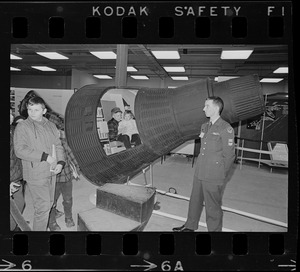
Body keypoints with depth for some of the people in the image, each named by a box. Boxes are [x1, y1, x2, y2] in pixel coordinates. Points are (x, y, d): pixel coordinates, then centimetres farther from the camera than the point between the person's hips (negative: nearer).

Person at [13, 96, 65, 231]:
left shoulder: (50, 125, 10)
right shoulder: (22, 127, -8)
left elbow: (58, 145, 11)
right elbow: (20, 150, -17)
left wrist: (60, 162, -5)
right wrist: (45, 157, -21)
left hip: (51, 172, 6)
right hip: (36, 174, -6)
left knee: (49, 203, 20)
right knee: (42, 207, -4)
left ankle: (49, 224, 40)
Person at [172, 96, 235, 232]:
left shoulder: (226, 129, -13)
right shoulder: (204, 126, 11)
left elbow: (229, 155, -11)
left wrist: (221, 175, -6)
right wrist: (200, 168, 17)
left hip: (214, 178, -7)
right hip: (199, 174, 8)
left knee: (213, 207, 6)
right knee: (195, 201, 20)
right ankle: (190, 226, 40)